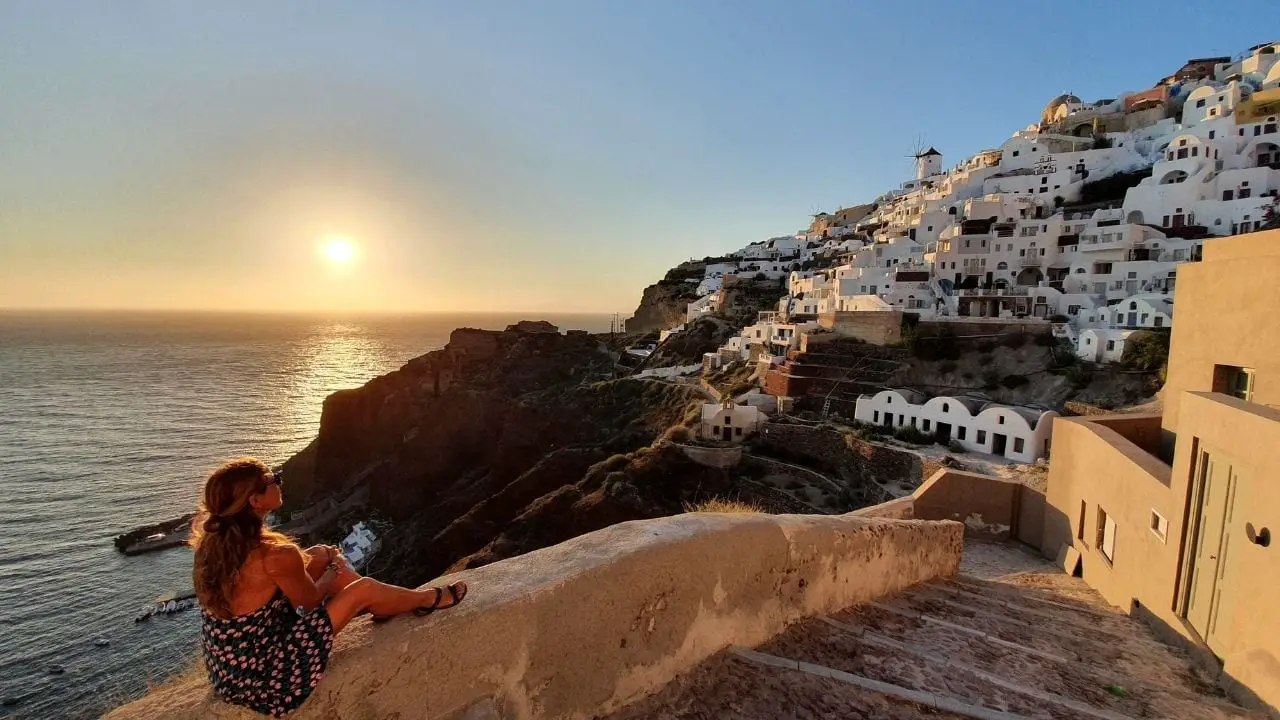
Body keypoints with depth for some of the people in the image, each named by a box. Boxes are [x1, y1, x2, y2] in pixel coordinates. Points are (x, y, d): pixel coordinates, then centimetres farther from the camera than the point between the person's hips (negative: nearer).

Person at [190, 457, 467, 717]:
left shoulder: (211, 542, -7)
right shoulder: (276, 556, -31)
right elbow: (311, 602, -11)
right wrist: (335, 569, 9)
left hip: (226, 667, 8)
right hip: (264, 678, -8)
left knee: (319, 555, 10)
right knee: (363, 589, 1)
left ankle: (388, 606, 30)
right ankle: (429, 600, 30)